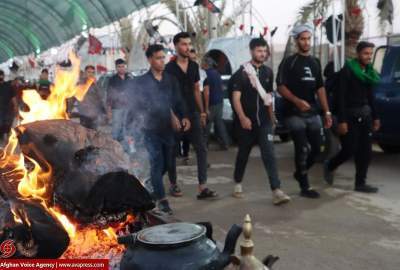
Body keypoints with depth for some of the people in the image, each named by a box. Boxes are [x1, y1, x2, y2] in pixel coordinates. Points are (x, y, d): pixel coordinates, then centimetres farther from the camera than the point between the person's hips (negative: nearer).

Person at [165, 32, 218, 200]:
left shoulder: (194, 66, 8)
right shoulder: (169, 68, -7)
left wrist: (202, 112, 12)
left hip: (192, 114, 4)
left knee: (202, 149, -5)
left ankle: (202, 188, -5)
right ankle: (173, 184, 26)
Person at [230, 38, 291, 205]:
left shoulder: (268, 72, 9)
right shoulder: (242, 72, -6)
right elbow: (236, 98, -11)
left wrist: (271, 117, 16)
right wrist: (242, 118, -22)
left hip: (264, 121, 3)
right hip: (246, 121, -3)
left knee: (269, 154, -8)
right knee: (243, 153, 11)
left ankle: (276, 191, -12)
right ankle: (237, 184, 31)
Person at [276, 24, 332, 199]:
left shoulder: (315, 62, 15)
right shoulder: (289, 62, -2)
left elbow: (320, 88, 15)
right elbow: (281, 87, -9)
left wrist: (327, 111, 8)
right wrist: (297, 101, -24)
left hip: (313, 114, 6)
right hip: (294, 114, -6)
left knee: (316, 149, 6)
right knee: (302, 149, -7)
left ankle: (300, 173, 31)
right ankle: (305, 187, 3)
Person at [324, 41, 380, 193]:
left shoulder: (369, 72, 11)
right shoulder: (347, 70, -11)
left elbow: (370, 96, 17)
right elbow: (340, 97, -15)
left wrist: (375, 117, 14)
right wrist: (341, 120, -20)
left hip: (365, 114, 7)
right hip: (350, 115, -7)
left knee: (366, 151, 3)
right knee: (349, 150, -5)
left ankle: (360, 183, 12)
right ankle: (329, 166, 23)